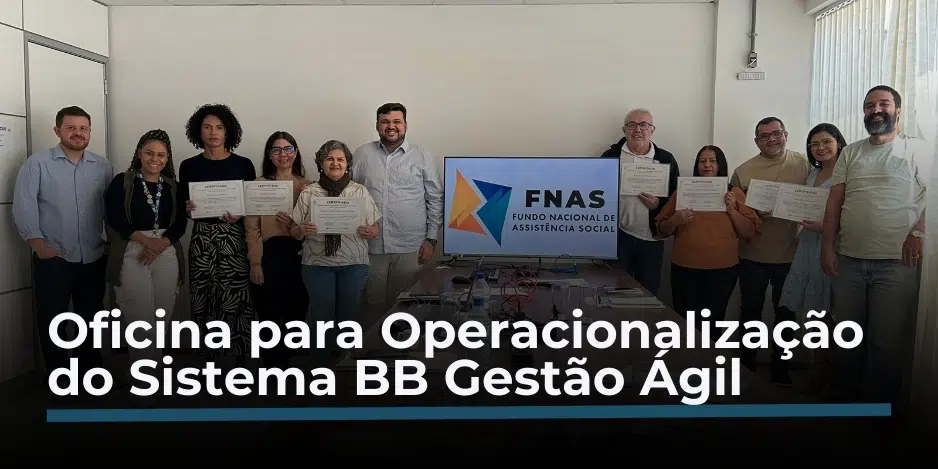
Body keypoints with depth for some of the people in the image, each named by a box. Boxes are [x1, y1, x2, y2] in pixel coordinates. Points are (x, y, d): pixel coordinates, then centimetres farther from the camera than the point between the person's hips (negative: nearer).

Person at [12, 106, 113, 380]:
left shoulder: (103, 166, 8)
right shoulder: (38, 163, -1)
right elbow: (23, 205, -6)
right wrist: (38, 243, -13)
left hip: (94, 259, 3)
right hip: (53, 259, -2)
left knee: (91, 321, 13)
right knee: (52, 322, 5)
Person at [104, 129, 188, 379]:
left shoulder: (173, 186, 10)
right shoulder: (122, 182, 1)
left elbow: (180, 223, 3)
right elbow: (114, 219, -8)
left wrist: (161, 243, -15)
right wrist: (145, 239, -20)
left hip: (166, 255, 3)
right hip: (131, 256, -3)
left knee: (162, 319, 6)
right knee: (141, 320, -5)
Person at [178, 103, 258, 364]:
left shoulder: (243, 165, 4)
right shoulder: (188, 166, 7)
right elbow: (182, 207, 12)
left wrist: (238, 216, -13)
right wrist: (188, 208, -10)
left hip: (234, 237, -1)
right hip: (201, 237, 2)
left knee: (235, 299, -7)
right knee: (203, 299, 1)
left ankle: (239, 356, 4)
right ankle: (206, 358, 14)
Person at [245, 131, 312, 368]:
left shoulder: (308, 186, 9)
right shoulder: (259, 185, 3)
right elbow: (252, 228, -2)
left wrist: (296, 225, -14)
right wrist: (255, 262, -8)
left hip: (299, 255, 2)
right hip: (269, 255, -2)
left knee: (296, 313, 9)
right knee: (269, 315, 1)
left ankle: (287, 362, 26)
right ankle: (273, 364, 17)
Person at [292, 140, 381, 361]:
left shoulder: (360, 192, 4)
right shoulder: (308, 194, 3)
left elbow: (375, 229, 6)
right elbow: (294, 232, 5)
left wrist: (370, 232, -17)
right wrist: (302, 230, -17)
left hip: (353, 264, 0)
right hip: (317, 264, 0)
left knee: (349, 315, 7)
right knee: (322, 317, 4)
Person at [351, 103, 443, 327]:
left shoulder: (422, 157, 2)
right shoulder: (362, 155, 6)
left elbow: (436, 200, 3)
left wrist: (431, 239, -2)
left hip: (410, 248, -1)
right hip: (371, 246, 1)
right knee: (374, 303, 10)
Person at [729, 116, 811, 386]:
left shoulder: (804, 165, -1)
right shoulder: (743, 171, -2)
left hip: (790, 255, 1)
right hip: (752, 255, 0)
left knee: (786, 313, 13)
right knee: (750, 311, 10)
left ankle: (780, 370, 28)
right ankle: (747, 366, 26)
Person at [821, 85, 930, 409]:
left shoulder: (918, 150, 1)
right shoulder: (850, 153, 12)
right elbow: (834, 202, 9)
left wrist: (917, 233, -17)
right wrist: (828, 247, 2)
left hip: (897, 261, -4)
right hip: (849, 260, 4)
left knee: (888, 341, 2)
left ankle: (883, 406, 18)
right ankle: (844, 396, 28)